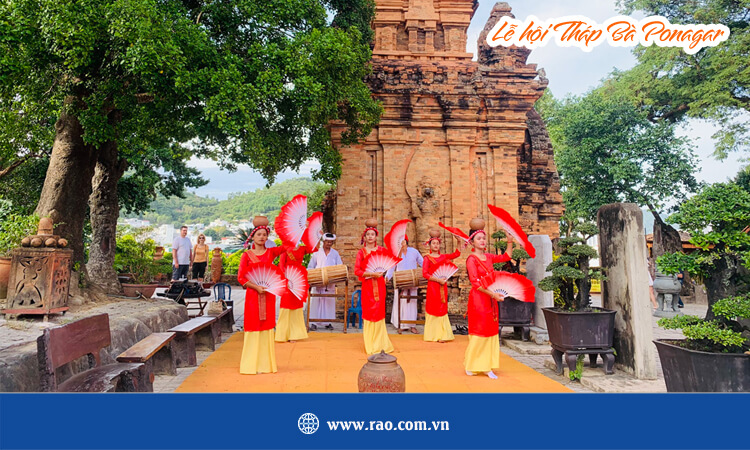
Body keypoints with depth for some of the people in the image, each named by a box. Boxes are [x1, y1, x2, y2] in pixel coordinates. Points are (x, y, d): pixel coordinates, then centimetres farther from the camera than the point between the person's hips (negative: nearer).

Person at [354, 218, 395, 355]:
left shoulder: (382, 250, 6)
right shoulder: (361, 252, 1)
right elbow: (357, 271, -7)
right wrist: (371, 274, -14)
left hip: (379, 285, 1)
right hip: (367, 285, -1)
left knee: (379, 312, 3)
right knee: (369, 312, 1)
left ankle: (380, 343, 15)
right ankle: (371, 345, 12)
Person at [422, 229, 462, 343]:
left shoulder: (443, 257, 10)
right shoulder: (427, 258, -4)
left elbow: (456, 254, 11)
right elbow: (425, 273, -11)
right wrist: (438, 279, -18)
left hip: (442, 286, 5)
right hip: (433, 286, -5)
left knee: (442, 310, 6)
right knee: (433, 310, 0)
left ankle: (441, 335, 11)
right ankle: (434, 335, 8)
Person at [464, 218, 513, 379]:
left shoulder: (489, 257, 10)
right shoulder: (471, 259, -10)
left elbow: (506, 256, 21)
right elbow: (476, 282, -17)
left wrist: (510, 241, 8)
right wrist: (493, 294, -19)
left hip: (490, 298, 7)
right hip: (478, 298, -7)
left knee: (490, 332, 7)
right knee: (478, 332, -2)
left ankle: (486, 367, 14)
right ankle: (471, 366, 12)